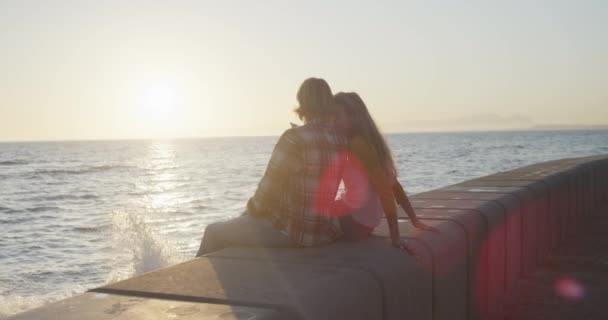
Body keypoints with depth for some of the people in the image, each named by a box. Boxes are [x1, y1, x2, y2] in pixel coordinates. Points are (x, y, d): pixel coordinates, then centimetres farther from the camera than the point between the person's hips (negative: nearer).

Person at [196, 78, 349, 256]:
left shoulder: (294, 138, -19)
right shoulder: (341, 140, 0)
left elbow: (270, 185, -11)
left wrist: (251, 210, 6)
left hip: (288, 231, -7)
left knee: (213, 232, 14)